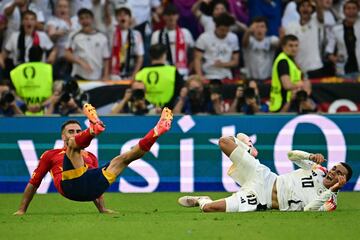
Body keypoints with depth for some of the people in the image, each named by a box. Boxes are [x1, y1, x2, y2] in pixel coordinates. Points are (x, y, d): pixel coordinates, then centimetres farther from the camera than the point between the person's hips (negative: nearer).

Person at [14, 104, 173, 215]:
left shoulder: (90, 157, 38)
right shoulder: (50, 155, 28)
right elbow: (33, 183, 25)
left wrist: (102, 209, 27)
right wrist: (22, 210, 17)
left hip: (92, 188, 4)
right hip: (70, 185, -4)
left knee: (124, 158, 4)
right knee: (74, 144, -18)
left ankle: (157, 130, -11)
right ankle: (94, 127, -50)